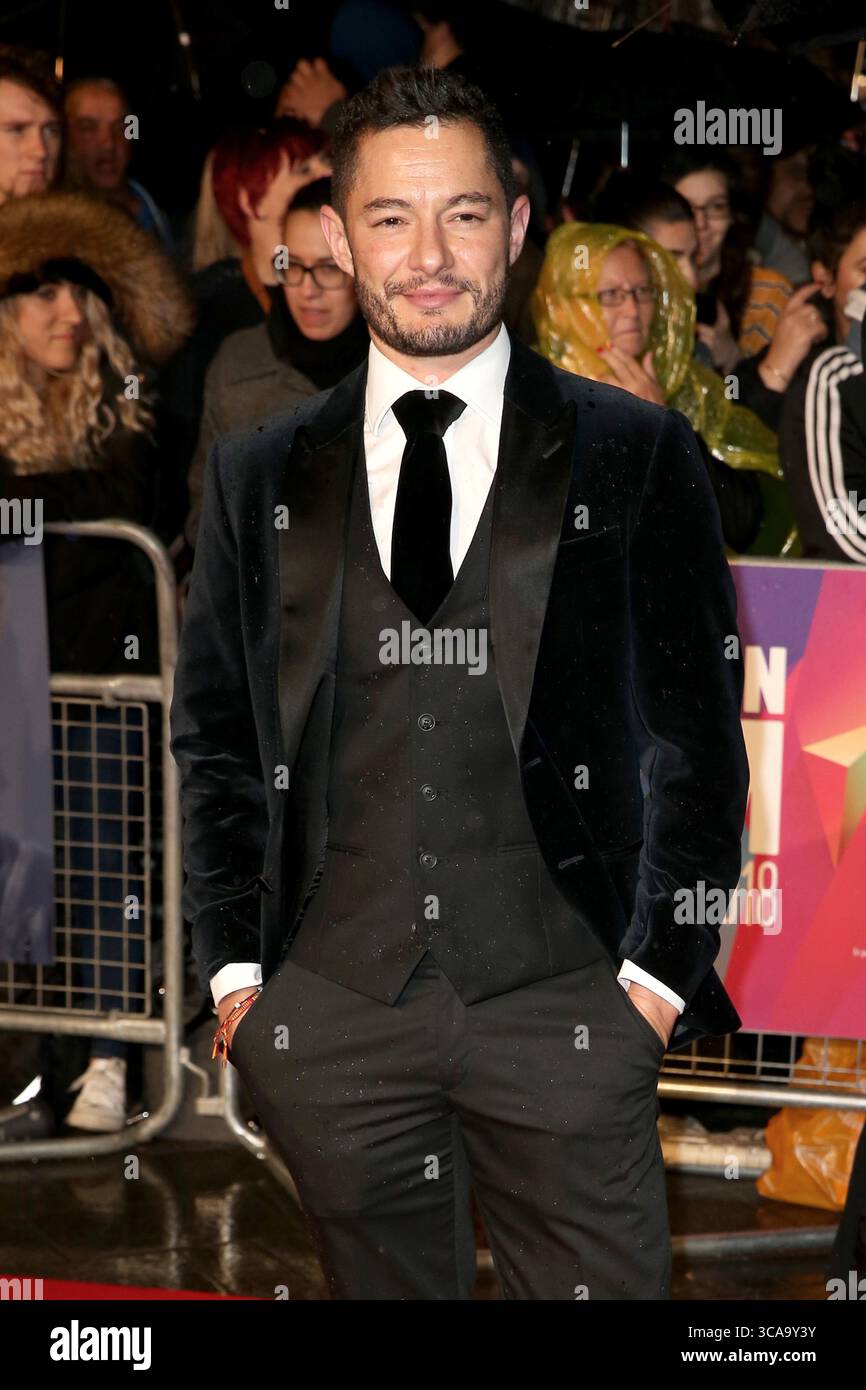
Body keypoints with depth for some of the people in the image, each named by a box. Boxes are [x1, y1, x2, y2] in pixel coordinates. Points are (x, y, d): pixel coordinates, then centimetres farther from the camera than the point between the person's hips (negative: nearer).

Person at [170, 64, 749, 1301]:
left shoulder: (635, 457, 5)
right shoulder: (260, 476, 11)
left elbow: (699, 738, 5)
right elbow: (214, 738, 14)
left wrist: (660, 974, -3)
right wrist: (233, 968, 5)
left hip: (568, 1011, -2)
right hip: (330, 1020, 2)